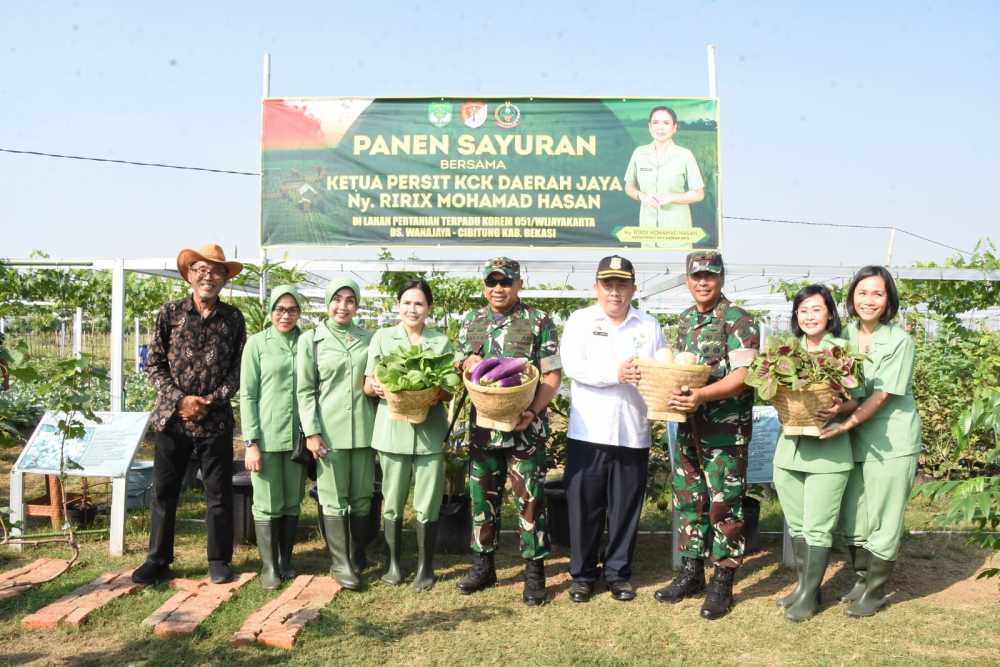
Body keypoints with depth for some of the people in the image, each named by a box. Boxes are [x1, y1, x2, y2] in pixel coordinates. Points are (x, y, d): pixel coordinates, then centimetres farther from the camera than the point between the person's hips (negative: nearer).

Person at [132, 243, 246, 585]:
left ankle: (219, 560, 19)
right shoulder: (170, 313, 1)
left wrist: (211, 401, -10)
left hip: (216, 419, 0)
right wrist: (180, 400, -10)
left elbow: (239, 369, 2)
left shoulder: (233, 318, 2)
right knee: (164, 490, 9)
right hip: (171, 417, 0)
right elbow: (154, 365, 1)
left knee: (219, 493, 6)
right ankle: (158, 560, 22)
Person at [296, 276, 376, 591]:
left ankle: (357, 558, 24)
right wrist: (311, 432, -7)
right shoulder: (311, 340, 2)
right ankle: (340, 564, 12)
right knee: (334, 500, 1)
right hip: (329, 430, -3)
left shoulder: (368, 338, 10)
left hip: (364, 429, 3)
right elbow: (305, 390, -1)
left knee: (362, 497, 9)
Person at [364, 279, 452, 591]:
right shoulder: (382, 338, 7)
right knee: (392, 503, 8)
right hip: (392, 431, 0)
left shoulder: (441, 341, 8)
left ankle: (425, 567, 16)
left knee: (427, 506, 2)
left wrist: (438, 393, -15)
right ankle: (392, 563, 23)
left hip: (430, 431, 0)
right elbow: (368, 384, 6)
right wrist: (376, 387, -17)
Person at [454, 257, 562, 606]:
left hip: (526, 429, -4)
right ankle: (483, 564, 26)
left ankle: (535, 570, 14)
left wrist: (532, 412, -18)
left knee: (530, 499, 1)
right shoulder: (470, 323, 10)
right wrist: (468, 365, -11)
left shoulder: (539, 322, -3)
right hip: (483, 427, 4)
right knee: (482, 497, 12)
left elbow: (552, 376, -5)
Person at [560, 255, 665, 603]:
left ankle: (618, 574, 24)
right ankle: (582, 574, 20)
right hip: (588, 431, -1)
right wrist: (616, 374, -17)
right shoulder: (580, 320, 4)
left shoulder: (650, 326, 11)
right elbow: (572, 365, -10)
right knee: (584, 506, 5)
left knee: (625, 508, 9)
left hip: (633, 432, 2)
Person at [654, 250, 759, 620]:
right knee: (688, 500, 12)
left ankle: (722, 582, 13)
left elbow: (742, 376, -17)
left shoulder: (739, 321, -10)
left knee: (723, 505, 1)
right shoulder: (685, 320, 12)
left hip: (726, 430, -7)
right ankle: (691, 572, 25)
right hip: (689, 427, 7)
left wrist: (701, 395, -28)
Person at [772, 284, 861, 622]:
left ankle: (809, 595, 14)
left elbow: (858, 399, -4)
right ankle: (803, 585, 29)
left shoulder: (843, 350, -4)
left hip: (828, 451, -5)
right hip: (789, 448, 5)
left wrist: (838, 410, -23)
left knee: (818, 528, 2)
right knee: (796, 525, 15)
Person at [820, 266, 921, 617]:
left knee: (883, 520, 5)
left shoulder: (900, 341, -12)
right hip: (855, 441, 5)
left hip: (892, 442, -5)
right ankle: (862, 579, 34)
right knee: (850, 519, 14)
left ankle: (874, 592, 22)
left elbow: (884, 395, -16)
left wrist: (845, 424, -22)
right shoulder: (845, 335, 2)